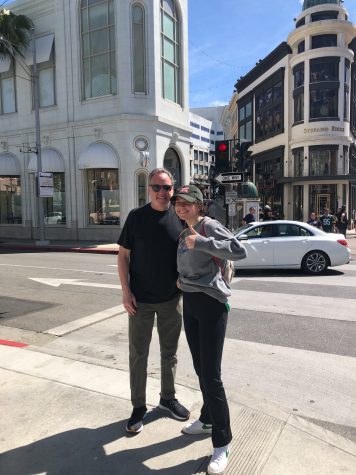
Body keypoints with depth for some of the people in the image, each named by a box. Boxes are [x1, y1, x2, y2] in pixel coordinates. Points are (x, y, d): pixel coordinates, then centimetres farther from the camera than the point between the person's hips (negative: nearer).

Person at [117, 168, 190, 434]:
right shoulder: (136, 217, -5)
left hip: (172, 299, 2)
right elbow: (123, 255, -3)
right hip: (141, 300, -1)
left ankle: (168, 398, 36)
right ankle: (139, 406, 26)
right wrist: (126, 291, -10)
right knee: (138, 354, 8)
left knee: (170, 352, 16)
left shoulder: (180, 218, -1)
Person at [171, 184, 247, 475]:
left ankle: (222, 444, 10)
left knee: (211, 374, -5)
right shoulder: (183, 233, 12)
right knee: (200, 368, 16)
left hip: (211, 303, -7)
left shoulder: (210, 226, -11)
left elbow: (240, 251, -23)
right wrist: (180, 280, 9)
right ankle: (208, 419, 35)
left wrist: (202, 242, -26)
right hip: (189, 302, 7)